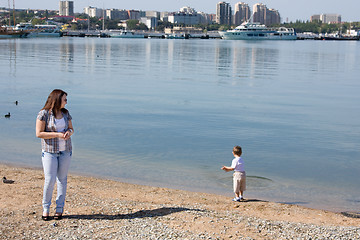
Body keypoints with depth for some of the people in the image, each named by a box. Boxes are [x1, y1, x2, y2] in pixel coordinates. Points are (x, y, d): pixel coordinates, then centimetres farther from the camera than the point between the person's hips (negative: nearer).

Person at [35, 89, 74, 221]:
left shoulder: (65, 113, 6)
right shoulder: (44, 114, -10)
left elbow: (71, 129, 16)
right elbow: (39, 133, -13)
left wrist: (69, 132, -8)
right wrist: (57, 134, -19)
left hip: (65, 150, 5)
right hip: (49, 151, -4)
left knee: (62, 178, 6)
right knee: (50, 180, -7)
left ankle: (59, 208, 14)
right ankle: (45, 208, 10)